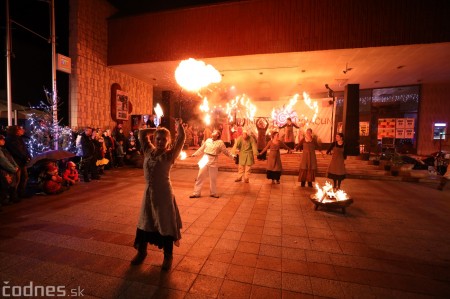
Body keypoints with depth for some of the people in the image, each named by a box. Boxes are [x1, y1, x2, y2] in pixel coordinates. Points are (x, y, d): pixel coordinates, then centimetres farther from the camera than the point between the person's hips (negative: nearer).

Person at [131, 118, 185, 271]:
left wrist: (179, 125, -5)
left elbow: (182, 137, -19)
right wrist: (156, 130, 7)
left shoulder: (169, 155, -11)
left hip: (164, 193, -5)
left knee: (166, 225, 7)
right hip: (148, 192, 5)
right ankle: (142, 252, 42)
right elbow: (142, 133, 11)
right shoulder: (149, 151, 3)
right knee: (144, 223, 20)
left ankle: (168, 257, 25)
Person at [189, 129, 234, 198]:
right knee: (200, 176, 3)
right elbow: (202, 148, 14)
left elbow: (226, 151, 0)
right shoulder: (208, 140, 7)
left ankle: (213, 193, 25)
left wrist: (232, 156, -6)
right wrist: (195, 154, 14)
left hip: (213, 161, -2)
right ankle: (196, 193, 12)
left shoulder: (220, 142, -2)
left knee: (213, 178, 8)